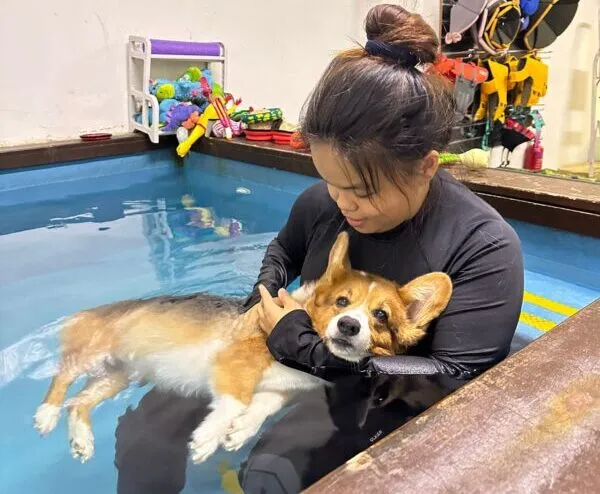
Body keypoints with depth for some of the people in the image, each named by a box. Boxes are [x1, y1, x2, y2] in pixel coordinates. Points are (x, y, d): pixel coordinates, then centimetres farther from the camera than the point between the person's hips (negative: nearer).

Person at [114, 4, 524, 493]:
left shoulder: (486, 247, -20)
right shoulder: (323, 201, -5)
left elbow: (456, 383, -24)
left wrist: (302, 343, -24)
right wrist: (264, 297, -4)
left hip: (382, 401, -4)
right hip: (286, 358, 5)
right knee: (143, 431, -7)